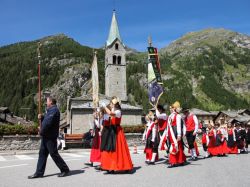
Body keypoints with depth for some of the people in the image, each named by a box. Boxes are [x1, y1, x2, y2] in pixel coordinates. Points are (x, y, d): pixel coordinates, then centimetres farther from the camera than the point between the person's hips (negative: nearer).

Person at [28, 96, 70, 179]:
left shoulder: (54, 110, -15)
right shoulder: (50, 110, 18)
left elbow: (48, 123, -24)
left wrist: (41, 131, -11)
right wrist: (41, 118, 2)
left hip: (50, 137, -10)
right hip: (45, 136, 10)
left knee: (54, 154, -3)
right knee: (42, 154, 10)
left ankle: (65, 170, 9)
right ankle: (39, 172, 16)